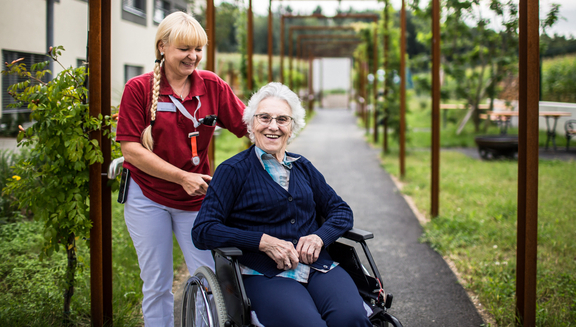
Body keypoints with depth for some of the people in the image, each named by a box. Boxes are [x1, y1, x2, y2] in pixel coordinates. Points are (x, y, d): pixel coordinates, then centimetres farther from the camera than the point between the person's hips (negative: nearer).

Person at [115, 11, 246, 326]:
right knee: (156, 285, 8)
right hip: (148, 195, -2)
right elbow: (131, 148, -11)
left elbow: (248, 125, -4)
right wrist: (182, 177, -16)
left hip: (196, 196, 2)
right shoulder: (138, 88, -6)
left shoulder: (212, 86, 0)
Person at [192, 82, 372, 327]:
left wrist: (320, 237, -2)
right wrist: (264, 242, -13)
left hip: (318, 266, 4)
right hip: (265, 275, -4)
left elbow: (341, 211, 21)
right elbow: (203, 232, -3)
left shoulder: (302, 167, 20)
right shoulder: (233, 171, 5)